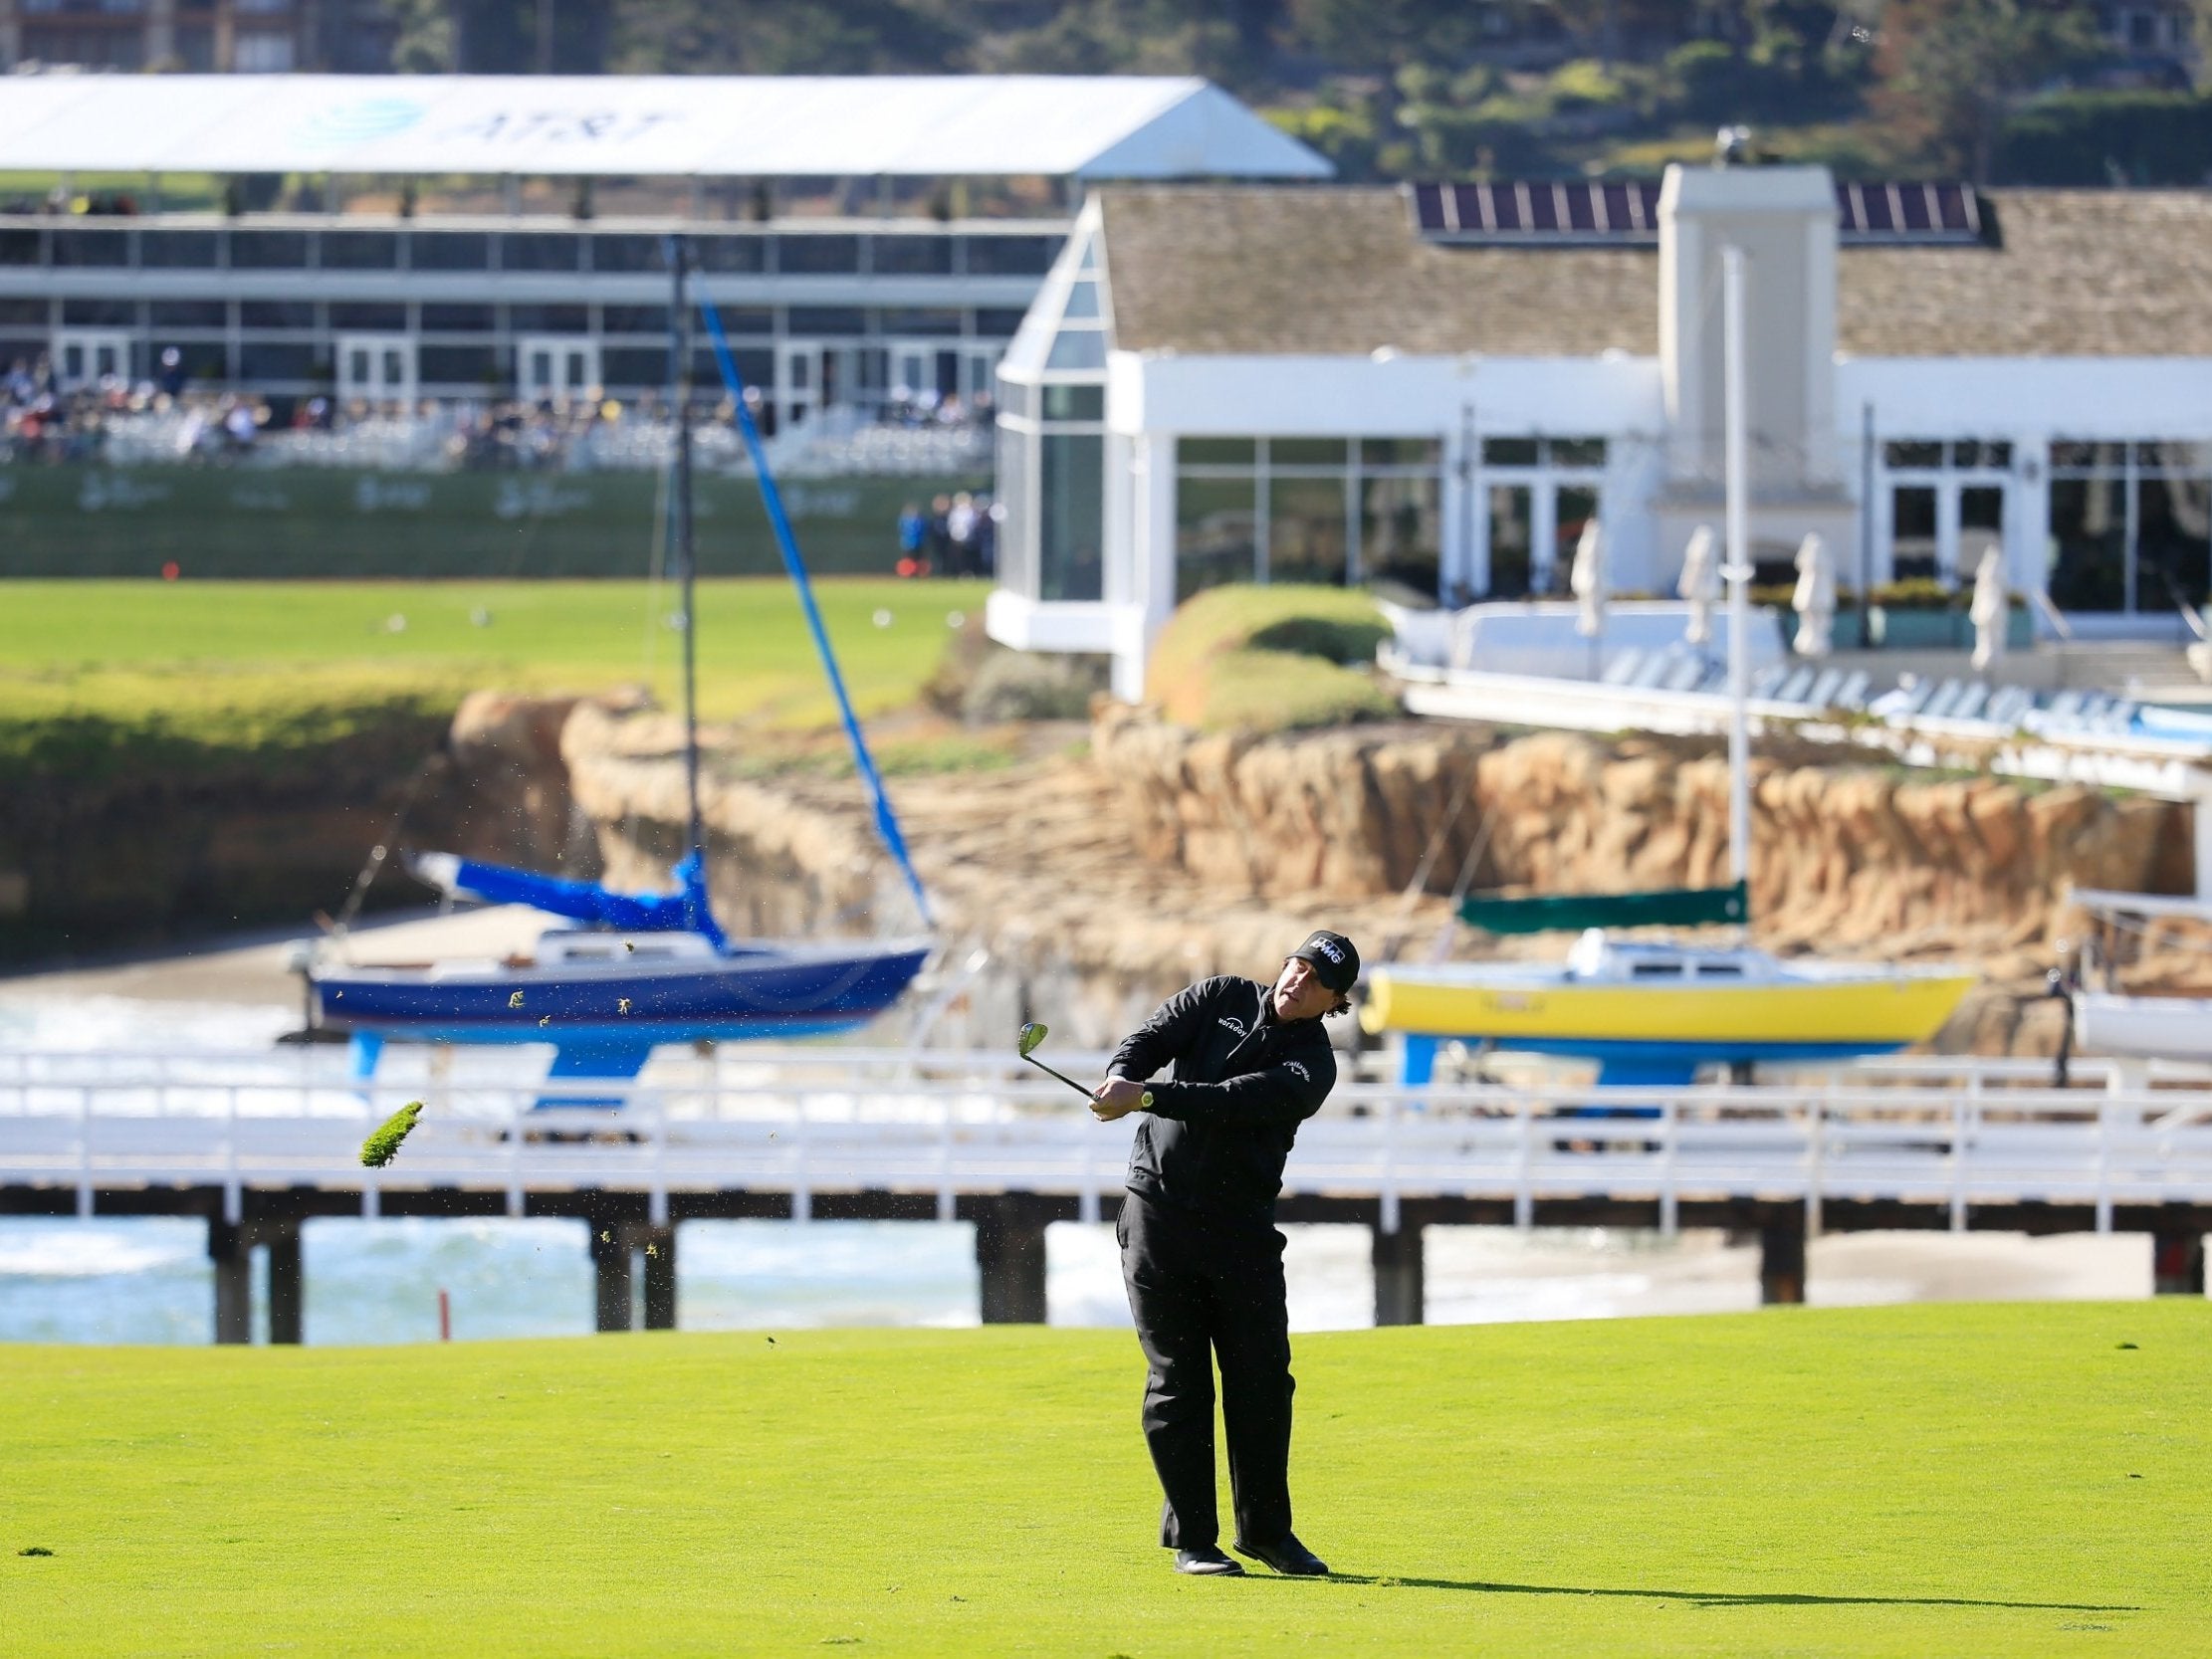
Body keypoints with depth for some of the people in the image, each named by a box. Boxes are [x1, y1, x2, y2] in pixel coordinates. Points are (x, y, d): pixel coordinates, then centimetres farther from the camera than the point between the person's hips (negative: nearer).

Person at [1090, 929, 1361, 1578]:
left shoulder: (1311, 1066, -5)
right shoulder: (1223, 997, 6)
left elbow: (1238, 1100, -20)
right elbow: (1151, 1037, -4)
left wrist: (1149, 1098, -31)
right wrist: (1121, 1078, -26)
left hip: (1242, 1226, 0)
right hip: (1158, 1211, 0)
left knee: (1263, 1379, 2)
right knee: (1177, 1382, -1)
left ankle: (1266, 1530, 17)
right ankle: (1191, 1538, 4)